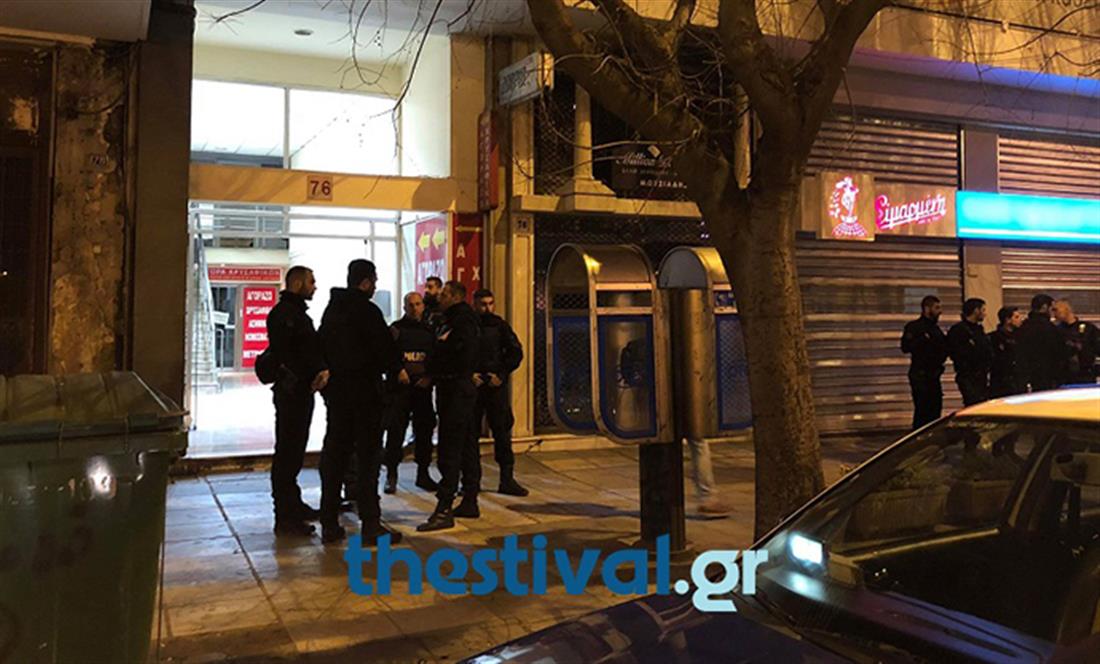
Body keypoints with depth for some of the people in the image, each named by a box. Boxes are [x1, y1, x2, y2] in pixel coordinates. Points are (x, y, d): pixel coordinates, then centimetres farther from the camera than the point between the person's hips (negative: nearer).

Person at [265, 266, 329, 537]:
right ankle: (285, 517, -3)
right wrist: (305, 377, -18)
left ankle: (293, 505, 28)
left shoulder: (298, 312, 20)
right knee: (287, 451, -7)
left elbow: (313, 347, 15)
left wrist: (321, 369, -4)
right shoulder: (283, 312, -11)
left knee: (295, 450, 17)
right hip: (291, 390, -10)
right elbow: (282, 352, -20)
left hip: (303, 390, 10)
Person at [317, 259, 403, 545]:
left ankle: (329, 523, 16)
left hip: (335, 390, 8)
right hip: (364, 390, -7)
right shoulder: (366, 310, -13)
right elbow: (383, 345, -11)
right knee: (368, 455, -3)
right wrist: (397, 370, 6)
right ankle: (370, 525, -2)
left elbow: (323, 347, 15)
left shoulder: (331, 309, 12)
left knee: (334, 453, 11)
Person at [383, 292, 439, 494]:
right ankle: (391, 475, 4)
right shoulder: (395, 329, 3)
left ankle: (423, 473, 16)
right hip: (399, 386, -3)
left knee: (425, 429, 5)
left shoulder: (429, 331, 12)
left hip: (423, 386, 3)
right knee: (395, 430, -4)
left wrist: (430, 377, -4)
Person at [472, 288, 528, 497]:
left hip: (496, 385, 1)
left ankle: (507, 479, 3)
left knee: (502, 431, -1)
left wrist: (501, 374, -5)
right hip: (471, 385, -1)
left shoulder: (500, 326, 8)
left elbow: (516, 353, 5)